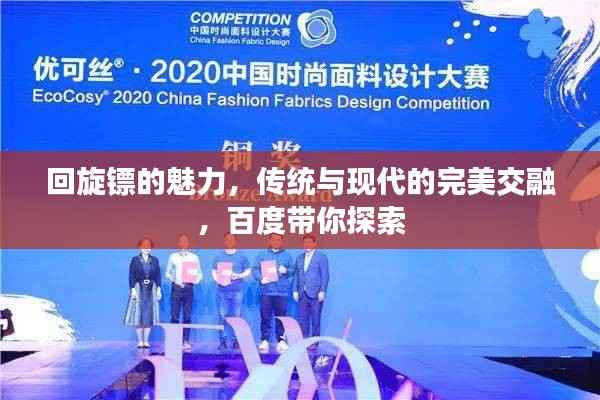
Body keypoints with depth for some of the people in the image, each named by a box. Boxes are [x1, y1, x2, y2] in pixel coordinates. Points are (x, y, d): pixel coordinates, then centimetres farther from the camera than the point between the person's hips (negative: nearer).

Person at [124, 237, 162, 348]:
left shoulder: (155, 260, 7)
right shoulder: (135, 260, 1)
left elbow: (158, 275, 7)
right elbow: (132, 276, -3)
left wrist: (158, 289, 0)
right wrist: (133, 289, -12)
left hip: (151, 290, 2)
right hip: (139, 289, -2)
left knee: (149, 315, 1)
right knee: (139, 315, -1)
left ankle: (146, 340, 7)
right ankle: (140, 341, 5)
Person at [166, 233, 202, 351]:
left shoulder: (194, 257, 9)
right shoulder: (173, 256, 9)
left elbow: (199, 274, 11)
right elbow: (168, 273, 9)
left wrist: (195, 281, -8)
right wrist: (174, 280, -8)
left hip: (188, 288, 1)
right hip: (176, 287, -1)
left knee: (187, 316, -1)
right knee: (174, 316, -3)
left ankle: (186, 341, 3)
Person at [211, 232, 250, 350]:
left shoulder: (241, 256, 7)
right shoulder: (219, 256, 10)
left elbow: (248, 270, 8)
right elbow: (214, 271, 10)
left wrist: (239, 276, -10)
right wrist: (218, 280, -8)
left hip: (237, 290, -1)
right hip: (222, 290, 1)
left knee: (236, 316, 0)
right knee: (222, 316, -1)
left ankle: (236, 340, 7)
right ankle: (222, 340, 5)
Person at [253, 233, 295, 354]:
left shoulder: (287, 255, 14)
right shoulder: (262, 255, 13)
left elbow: (293, 270, 10)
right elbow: (255, 269, 6)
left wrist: (286, 270, -10)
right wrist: (260, 278, -11)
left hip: (282, 291, 0)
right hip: (266, 291, 0)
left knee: (281, 317, 0)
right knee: (265, 317, -3)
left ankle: (281, 341, 4)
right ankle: (264, 341, 1)